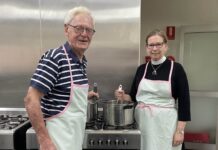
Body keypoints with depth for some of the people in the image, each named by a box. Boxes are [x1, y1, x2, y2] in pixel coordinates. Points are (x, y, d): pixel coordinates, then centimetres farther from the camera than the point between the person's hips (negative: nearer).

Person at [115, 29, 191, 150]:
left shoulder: (176, 68, -5)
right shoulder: (141, 69, 5)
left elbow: (184, 101, -6)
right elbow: (134, 96, 12)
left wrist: (180, 131, -10)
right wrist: (124, 97, -8)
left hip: (165, 124, -3)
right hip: (142, 122, 3)